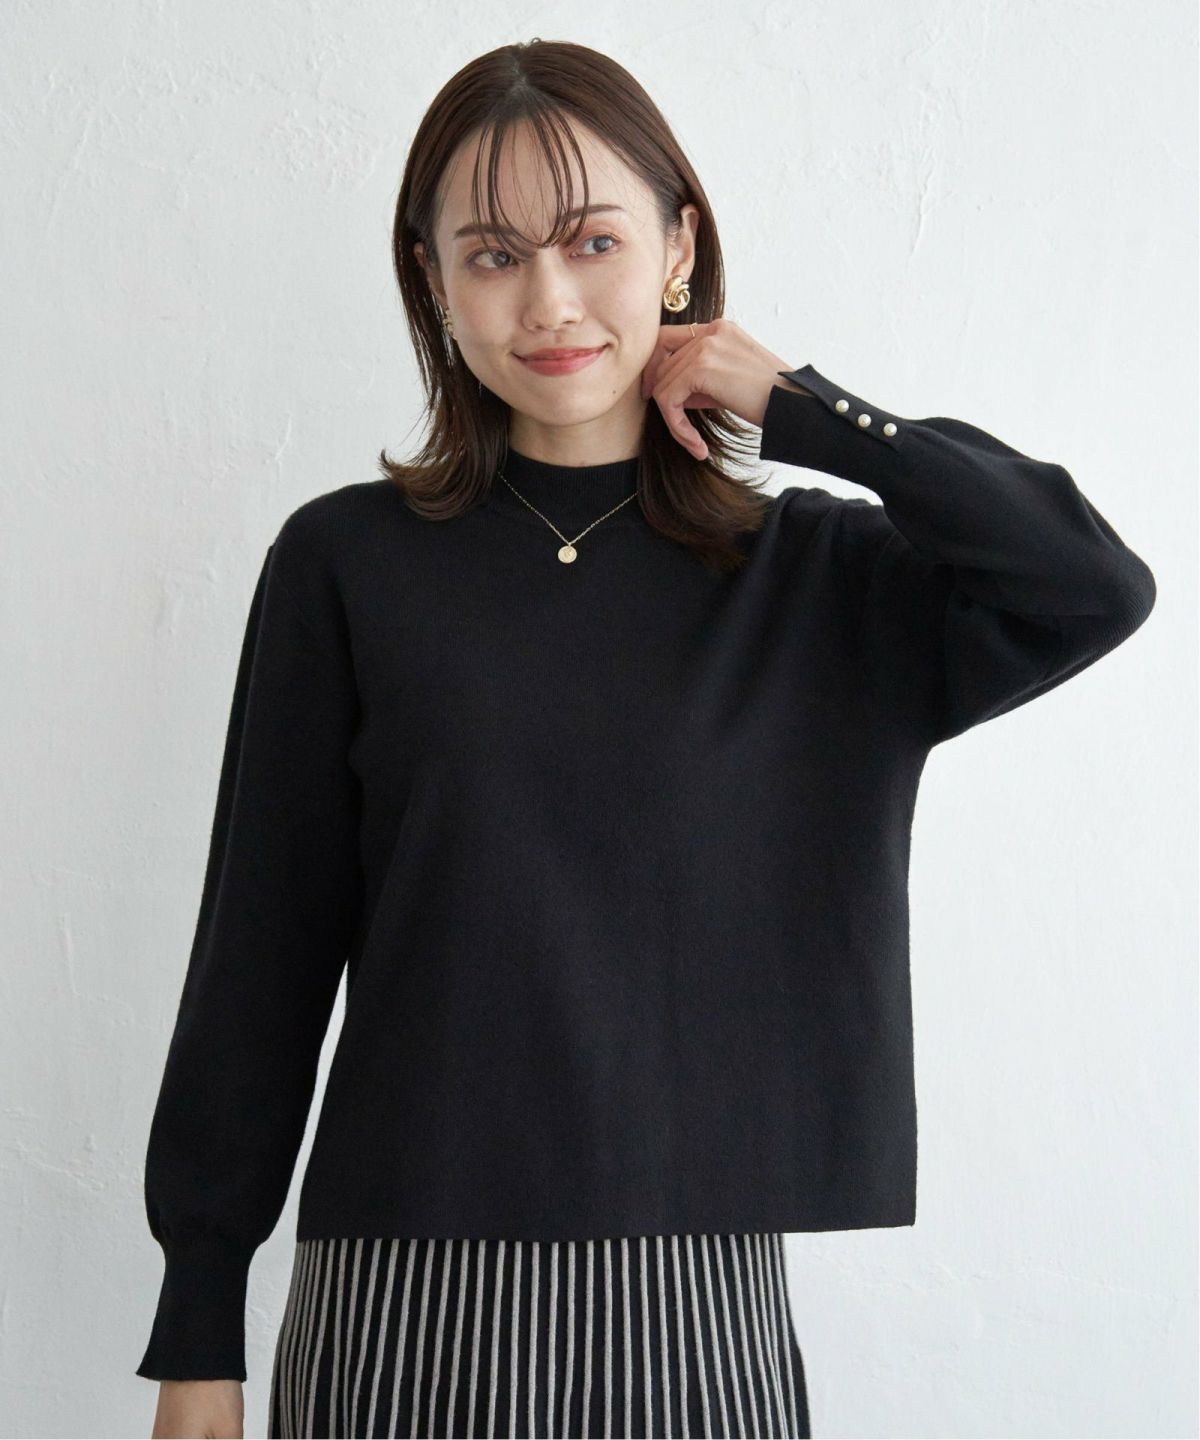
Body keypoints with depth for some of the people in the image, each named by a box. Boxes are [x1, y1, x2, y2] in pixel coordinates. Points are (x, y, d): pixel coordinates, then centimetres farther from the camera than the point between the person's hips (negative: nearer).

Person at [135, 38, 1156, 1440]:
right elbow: (258, 959, 1)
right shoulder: (346, 565, 0)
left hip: (699, 1308, 2)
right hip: (403, 1312, -1)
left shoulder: (812, 577, 3)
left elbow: (1097, 587, -13)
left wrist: (797, 407, -6)